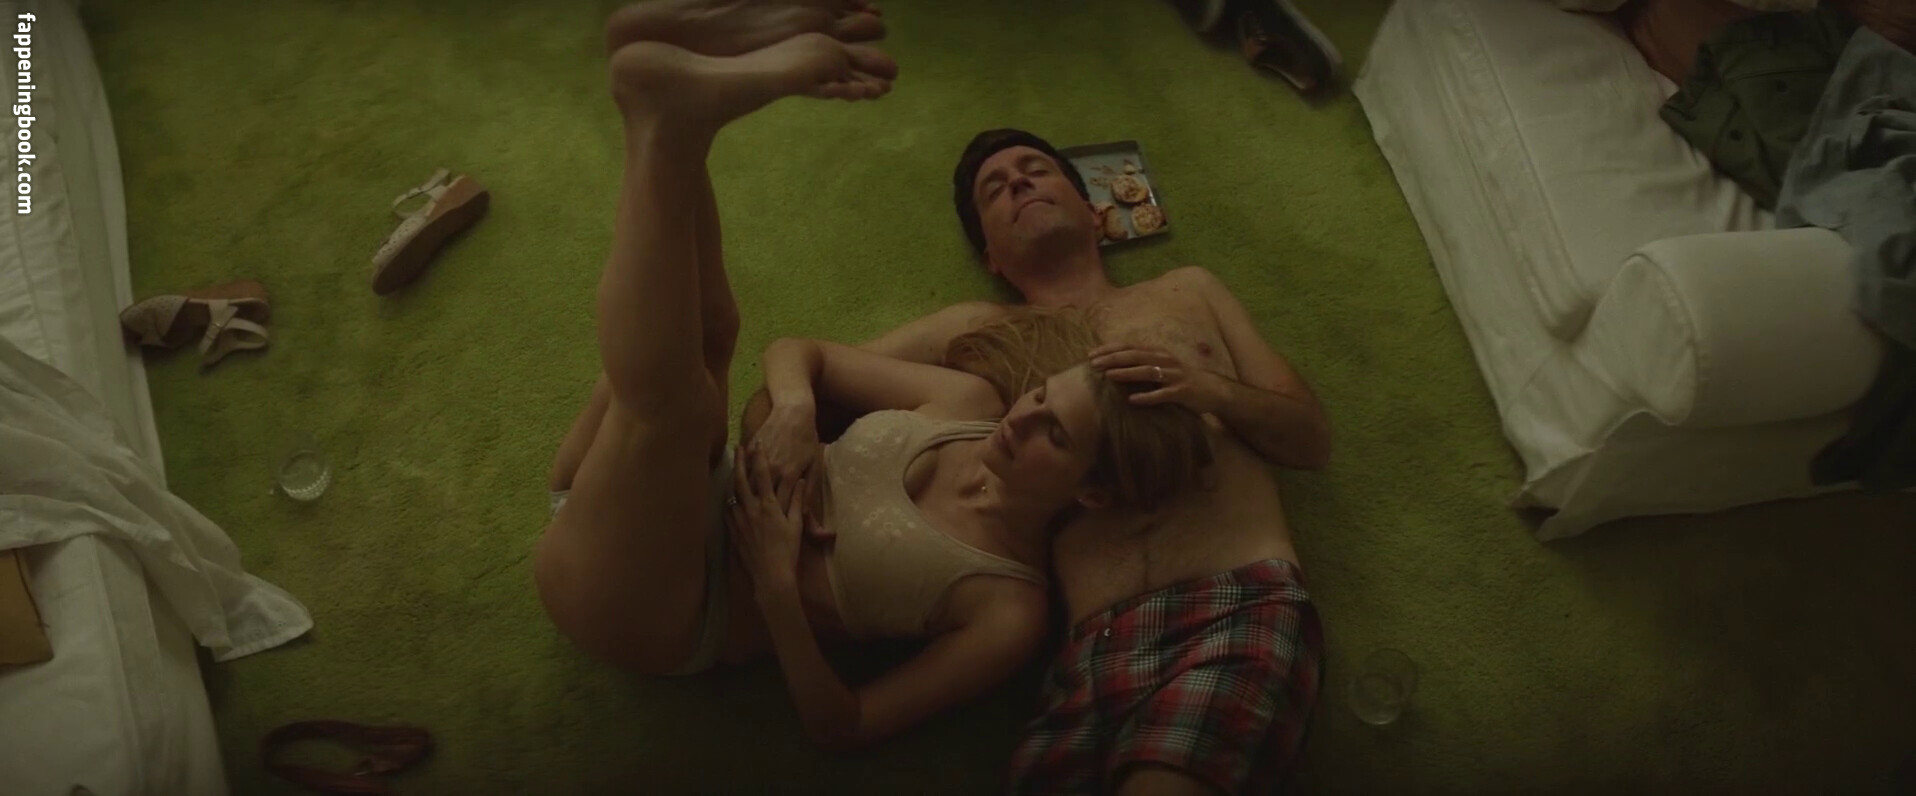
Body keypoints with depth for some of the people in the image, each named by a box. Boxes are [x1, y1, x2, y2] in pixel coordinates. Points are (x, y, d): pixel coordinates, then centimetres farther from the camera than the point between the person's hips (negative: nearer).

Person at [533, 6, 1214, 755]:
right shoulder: (968, 402, 0)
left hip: (636, 611, -5)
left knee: (669, 400, -34)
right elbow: (798, 352, 7)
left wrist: (776, 585, -27)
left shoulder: (1012, 612, -14)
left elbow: (842, 727, -13)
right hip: (665, 505, 6)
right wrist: (792, 414, -17)